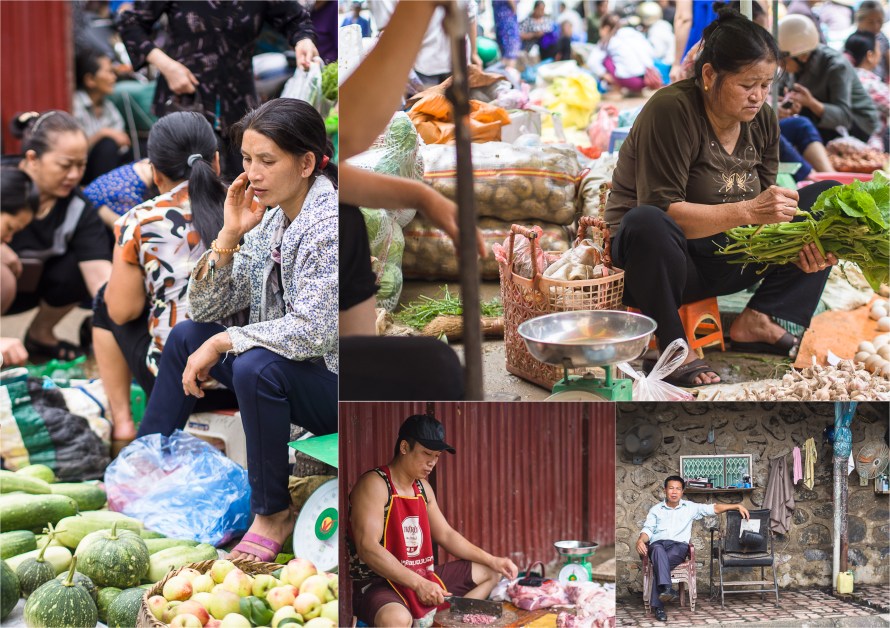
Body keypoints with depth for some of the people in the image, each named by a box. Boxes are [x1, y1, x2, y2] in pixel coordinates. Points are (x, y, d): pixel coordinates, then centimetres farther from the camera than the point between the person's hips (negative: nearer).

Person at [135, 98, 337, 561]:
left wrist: (221, 343, -21)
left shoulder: (330, 221, -22)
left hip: (340, 385, -9)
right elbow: (206, 308, 3)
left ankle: (273, 514, -15)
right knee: (186, 336, 10)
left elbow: (312, 330, -31)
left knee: (256, 366, -33)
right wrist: (229, 235, -11)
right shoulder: (268, 216, 3)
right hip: (285, 370, 9)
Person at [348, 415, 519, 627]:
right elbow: (368, 548, -25)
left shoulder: (423, 488, 12)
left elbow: (446, 535, 20)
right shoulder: (374, 485, -15)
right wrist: (418, 584, -30)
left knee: (490, 573, 11)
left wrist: (492, 560, 8)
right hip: (378, 584, -10)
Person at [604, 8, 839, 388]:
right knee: (646, 224, -41)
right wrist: (747, 211, -32)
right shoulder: (671, 111, -19)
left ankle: (757, 320, -12)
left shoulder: (762, 121, 3)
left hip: (727, 261, 7)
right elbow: (661, 210, -27)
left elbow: (764, 214, 1)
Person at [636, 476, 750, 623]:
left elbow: (714, 508, 16)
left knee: (660, 563, -36)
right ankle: (667, 588, -58)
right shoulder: (656, 509, 19)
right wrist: (641, 540, -16)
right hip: (658, 544, 0)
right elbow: (648, 529, 8)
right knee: (659, 551, -40)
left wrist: (737, 506, 6)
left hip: (679, 546, 0)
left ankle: (657, 605, -36)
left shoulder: (690, 507, 19)